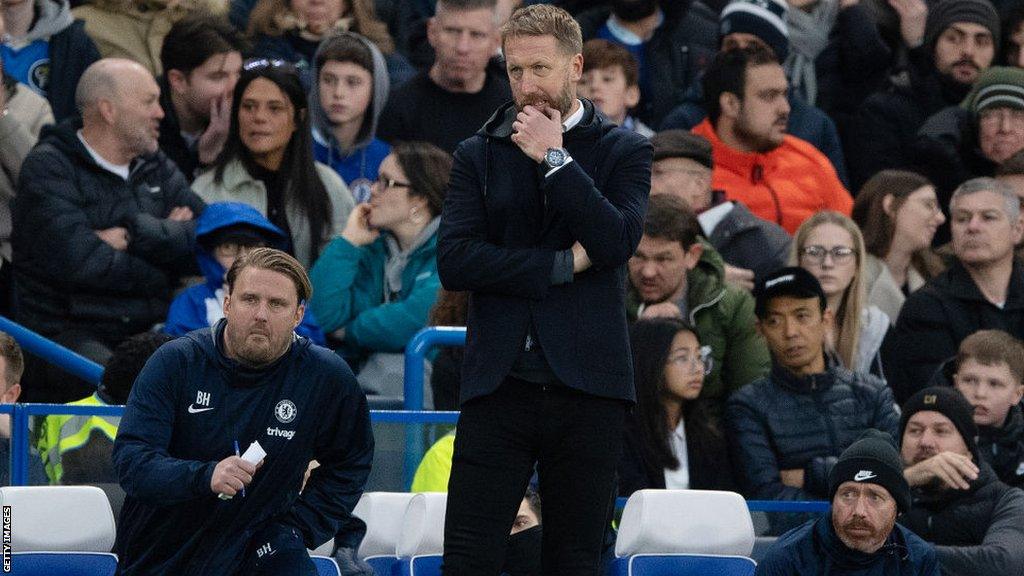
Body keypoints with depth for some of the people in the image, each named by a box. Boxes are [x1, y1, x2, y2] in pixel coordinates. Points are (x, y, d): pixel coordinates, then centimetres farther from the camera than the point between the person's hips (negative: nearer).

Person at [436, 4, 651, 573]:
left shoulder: (625, 151, 7)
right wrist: (563, 265, -8)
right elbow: (454, 260, -3)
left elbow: (617, 242, -10)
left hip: (587, 386, -1)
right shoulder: (479, 155, 11)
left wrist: (553, 158, -9)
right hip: (499, 386, 1)